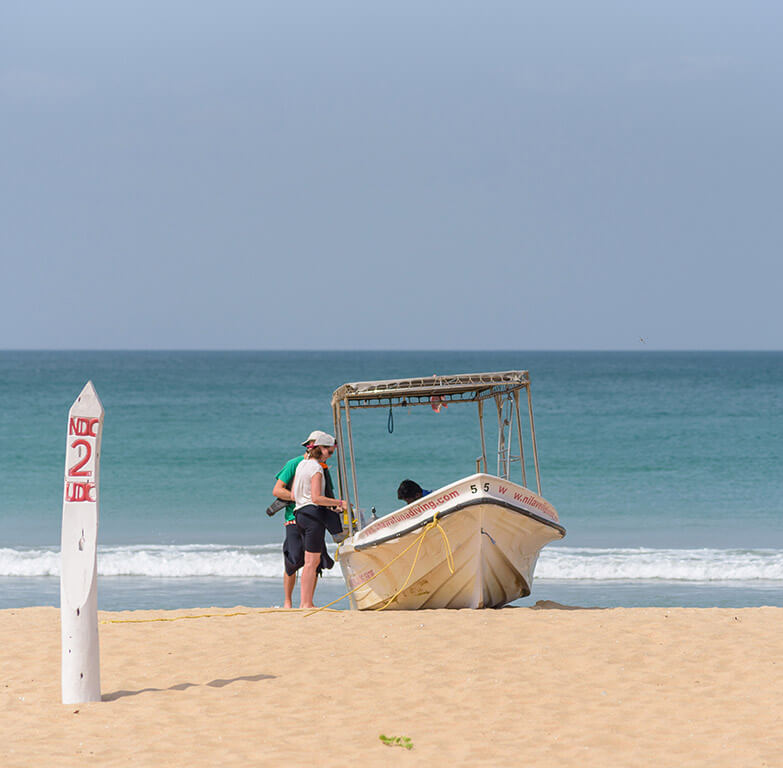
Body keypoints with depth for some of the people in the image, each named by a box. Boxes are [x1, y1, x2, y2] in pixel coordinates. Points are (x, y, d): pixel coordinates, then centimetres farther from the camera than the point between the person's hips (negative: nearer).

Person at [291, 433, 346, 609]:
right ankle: (306, 603, -8)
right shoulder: (316, 468, -12)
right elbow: (316, 498, -20)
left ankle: (304, 602, 11)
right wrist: (339, 503, -14)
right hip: (314, 513, -9)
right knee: (312, 561, -7)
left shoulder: (301, 465, 14)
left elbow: (293, 494, 18)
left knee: (313, 561, 12)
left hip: (299, 513, 9)